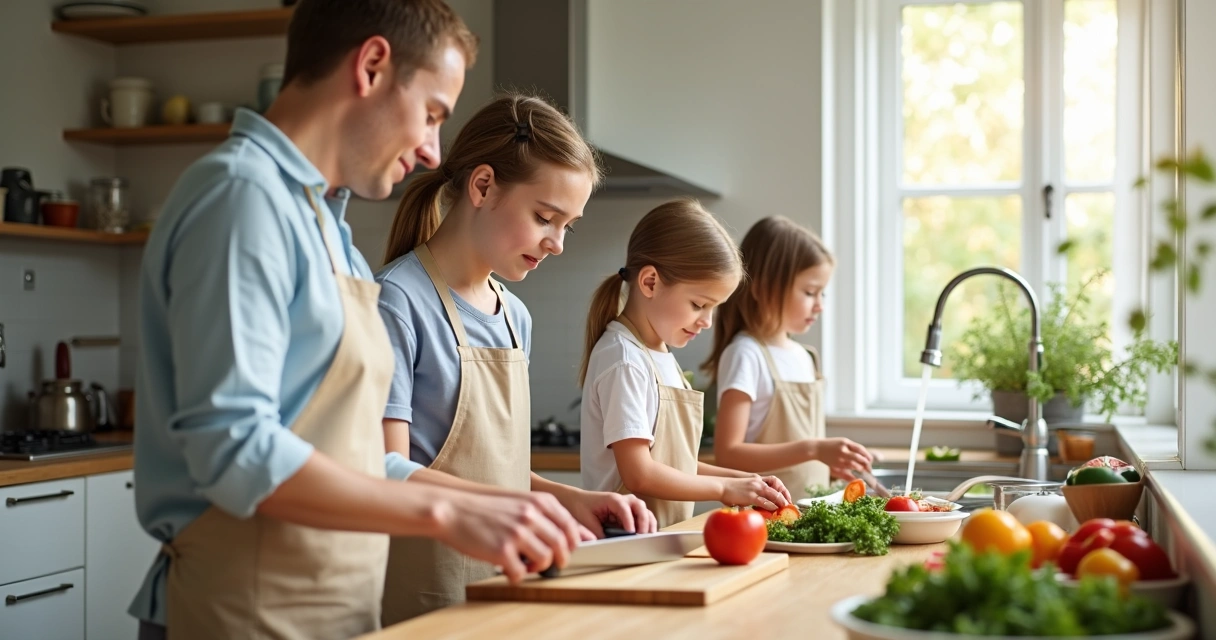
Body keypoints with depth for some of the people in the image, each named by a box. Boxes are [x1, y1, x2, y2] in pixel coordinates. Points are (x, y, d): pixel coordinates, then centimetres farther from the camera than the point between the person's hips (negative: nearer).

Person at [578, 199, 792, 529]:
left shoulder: (661, 357, 16)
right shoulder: (624, 361, -11)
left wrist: (742, 480, 8)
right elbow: (639, 475, -15)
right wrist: (725, 488, -7)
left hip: (666, 539, 8)